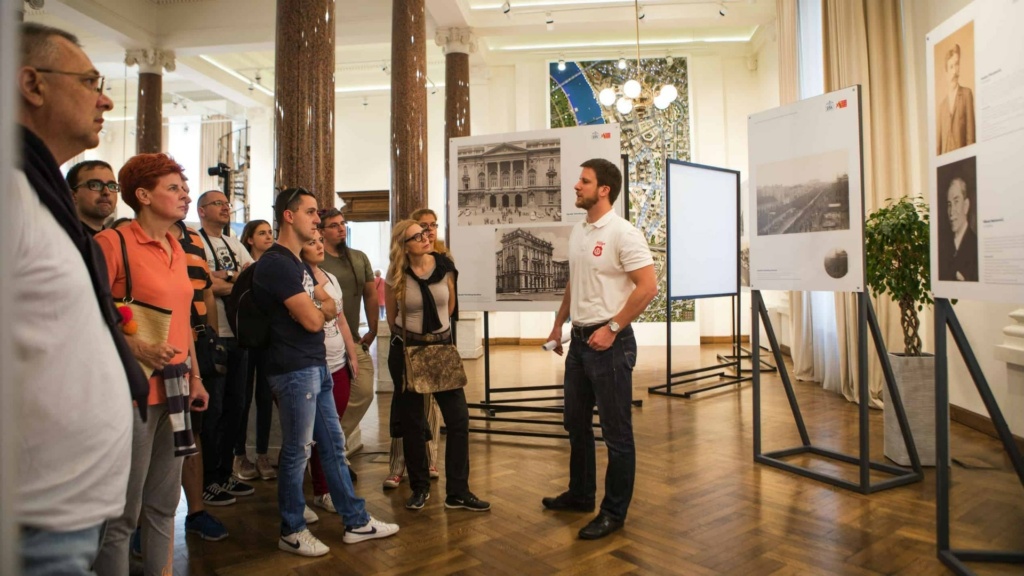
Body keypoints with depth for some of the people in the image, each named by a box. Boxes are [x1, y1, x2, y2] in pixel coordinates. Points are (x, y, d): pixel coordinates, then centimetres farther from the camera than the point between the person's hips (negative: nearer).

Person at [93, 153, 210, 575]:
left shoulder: (177, 250, 12)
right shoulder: (113, 243, -10)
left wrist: (195, 377, 16)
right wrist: (139, 349, -26)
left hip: (174, 390, 7)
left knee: (164, 505, 17)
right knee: (122, 513, 4)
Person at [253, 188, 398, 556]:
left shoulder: (299, 263, 15)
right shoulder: (277, 263, -15)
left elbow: (327, 310, 16)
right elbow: (312, 320, -18)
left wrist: (318, 305, -6)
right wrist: (322, 307, 3)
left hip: (317, 367, 10)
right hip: (295, 370, -9)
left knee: (333, 445, 14)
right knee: (297, 451, 3)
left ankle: (356, 521, 24)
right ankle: (292, 532, 20)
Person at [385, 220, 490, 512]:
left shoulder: (445, 267, -4)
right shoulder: (396, 275, -7)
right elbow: (391, 316, 8)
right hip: (407, 351, -1)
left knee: (459, 418, -2)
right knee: (413, 422, 7)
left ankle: (458, 492, 10)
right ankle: (420, 488, 25)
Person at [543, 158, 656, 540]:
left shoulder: (622, 233, -15)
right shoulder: (577, 232, 11)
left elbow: (648, 287, -20)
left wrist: (612, 328, -19)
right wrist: (558, 325, 18)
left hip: (609, 342, -9)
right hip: (579, 339, 9)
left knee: (616, 431, 3)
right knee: (577, 423, 19)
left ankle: (614, 512, 17)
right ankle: (580, 494, 36)